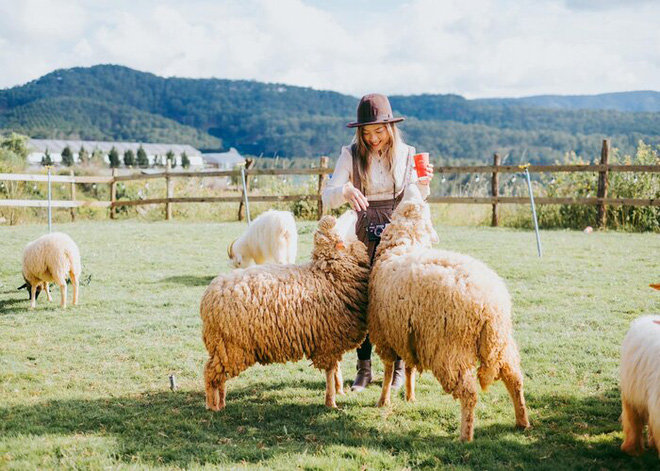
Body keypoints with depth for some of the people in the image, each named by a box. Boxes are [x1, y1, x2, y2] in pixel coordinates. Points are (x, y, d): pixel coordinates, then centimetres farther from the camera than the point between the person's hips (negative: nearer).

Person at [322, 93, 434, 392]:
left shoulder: (406, 154, 0)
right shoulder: (351, 155, -4)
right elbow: (327, 197, -11)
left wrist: (423, 184, -10)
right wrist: (345, 191, -32)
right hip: (366, 237, 0)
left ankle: (399, 366, 18)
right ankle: (364, 369, 15)